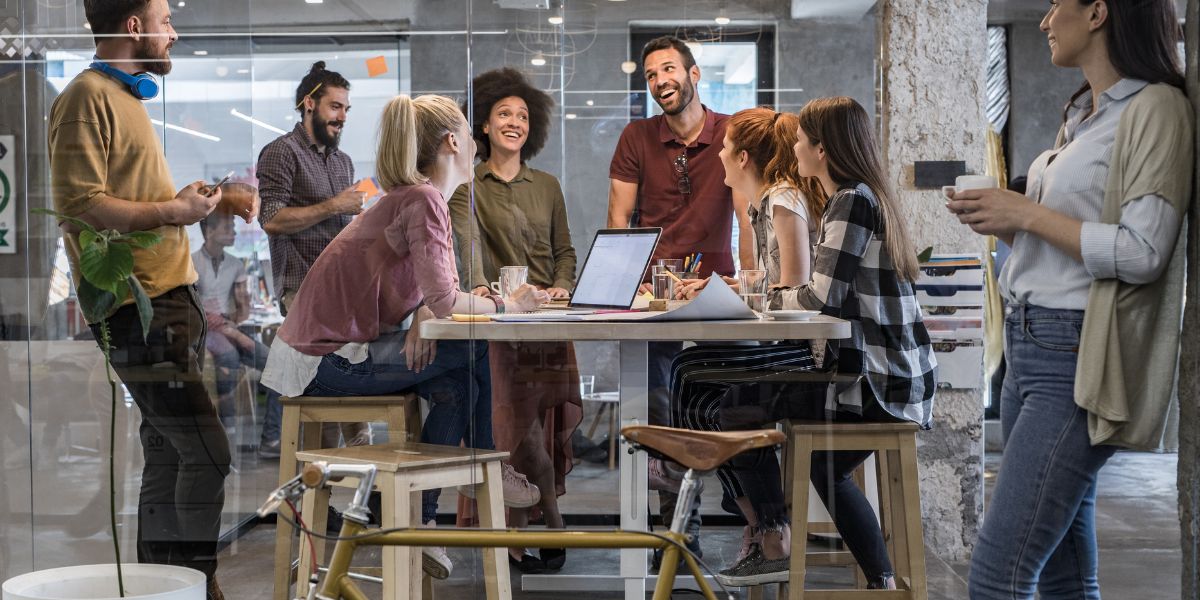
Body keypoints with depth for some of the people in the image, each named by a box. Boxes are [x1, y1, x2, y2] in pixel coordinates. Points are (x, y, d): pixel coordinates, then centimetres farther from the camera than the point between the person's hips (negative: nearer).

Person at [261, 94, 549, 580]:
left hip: (328, 348, 9)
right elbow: (443, 300, -26)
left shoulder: (414, 197, 13)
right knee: (473, 351, -8)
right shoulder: (423, 200, -17)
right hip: (323, 361, -9)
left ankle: (418, 519, 8)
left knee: (454, 384, 4)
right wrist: (507, 305, -10)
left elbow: (430, 294, 12)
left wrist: (422, 316, -10)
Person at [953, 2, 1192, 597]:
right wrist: (1000, 220, 6)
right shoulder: (1081, 115, 18)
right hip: (1029, 349, 9)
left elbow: (1141, 253, -18)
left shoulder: (1156, 108, -9)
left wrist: (1025, 212, -12)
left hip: (1077, 363, -9)